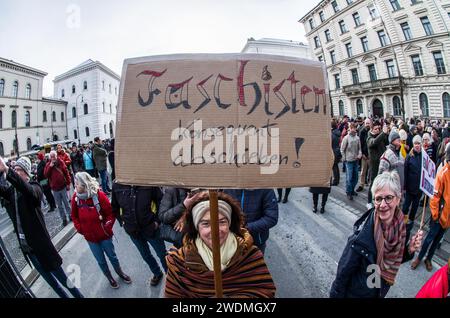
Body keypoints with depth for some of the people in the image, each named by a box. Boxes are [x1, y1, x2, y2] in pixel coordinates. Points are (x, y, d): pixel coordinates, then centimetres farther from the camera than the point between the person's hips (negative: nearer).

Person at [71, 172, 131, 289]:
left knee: (112, 256, 17)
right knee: (101, 261, 16)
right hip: (90, 238, 2)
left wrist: (107, 228, -16)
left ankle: (120, 272, 43)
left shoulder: (99, 195, -19)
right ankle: (110, 278, 41)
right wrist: (80, 229, -3)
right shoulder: (75, 197, -9)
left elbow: (111, 213, -13)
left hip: (104, 235, -2)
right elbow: (74, 216, 6)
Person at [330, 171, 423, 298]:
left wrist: (409, 250, -16)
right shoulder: (362, 237, -34)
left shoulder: (400, 226, -16)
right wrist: (336, 294, -16)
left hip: (381, 292, 6)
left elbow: (394, 259, 0)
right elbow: (343, 271, -23)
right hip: (356, 293, -6)